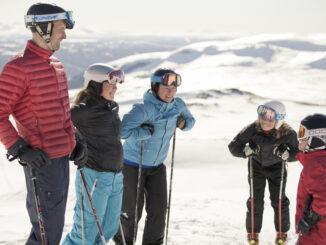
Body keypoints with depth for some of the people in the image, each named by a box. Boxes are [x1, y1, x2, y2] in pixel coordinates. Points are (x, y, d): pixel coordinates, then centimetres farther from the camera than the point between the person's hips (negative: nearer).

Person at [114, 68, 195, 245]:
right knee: (132, 210, 6)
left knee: (158, 209, 1)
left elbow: (190, 121, 14)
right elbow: (122, 131, -35)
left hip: (157, 166, 6)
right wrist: (147, 132, -31)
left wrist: (183, 123, -8)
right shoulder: (144, 109, -27)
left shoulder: (178, 105, -6)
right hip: (133, 165, -5)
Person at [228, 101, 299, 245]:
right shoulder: (253, 129, -32)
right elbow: (233, 146, -24)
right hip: (256, 165, 0)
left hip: (276, 167, 0)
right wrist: (246, 150, -43)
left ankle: (282, 232, 27)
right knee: (256, 200, 0)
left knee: (279, 200, 4)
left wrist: (286, 154, -36)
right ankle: (253, 232, 20)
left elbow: (296, 152, -15)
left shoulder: (287, 134, -31)